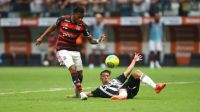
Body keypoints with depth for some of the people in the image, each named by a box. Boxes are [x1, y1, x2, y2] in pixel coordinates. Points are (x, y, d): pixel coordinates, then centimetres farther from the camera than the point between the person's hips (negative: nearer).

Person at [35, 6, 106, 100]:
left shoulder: (83, 26, -6)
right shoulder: (62, 19, -10)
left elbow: (90, 40, -6)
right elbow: (53, 27, 9)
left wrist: (98, 41, -27)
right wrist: (42, 37, 12)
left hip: (74, 50, 4)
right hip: (62, 49, -4)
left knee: (80, 73, 5)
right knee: (73, 69, -22)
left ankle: (77, 92, 30)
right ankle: (81, 92, -20)